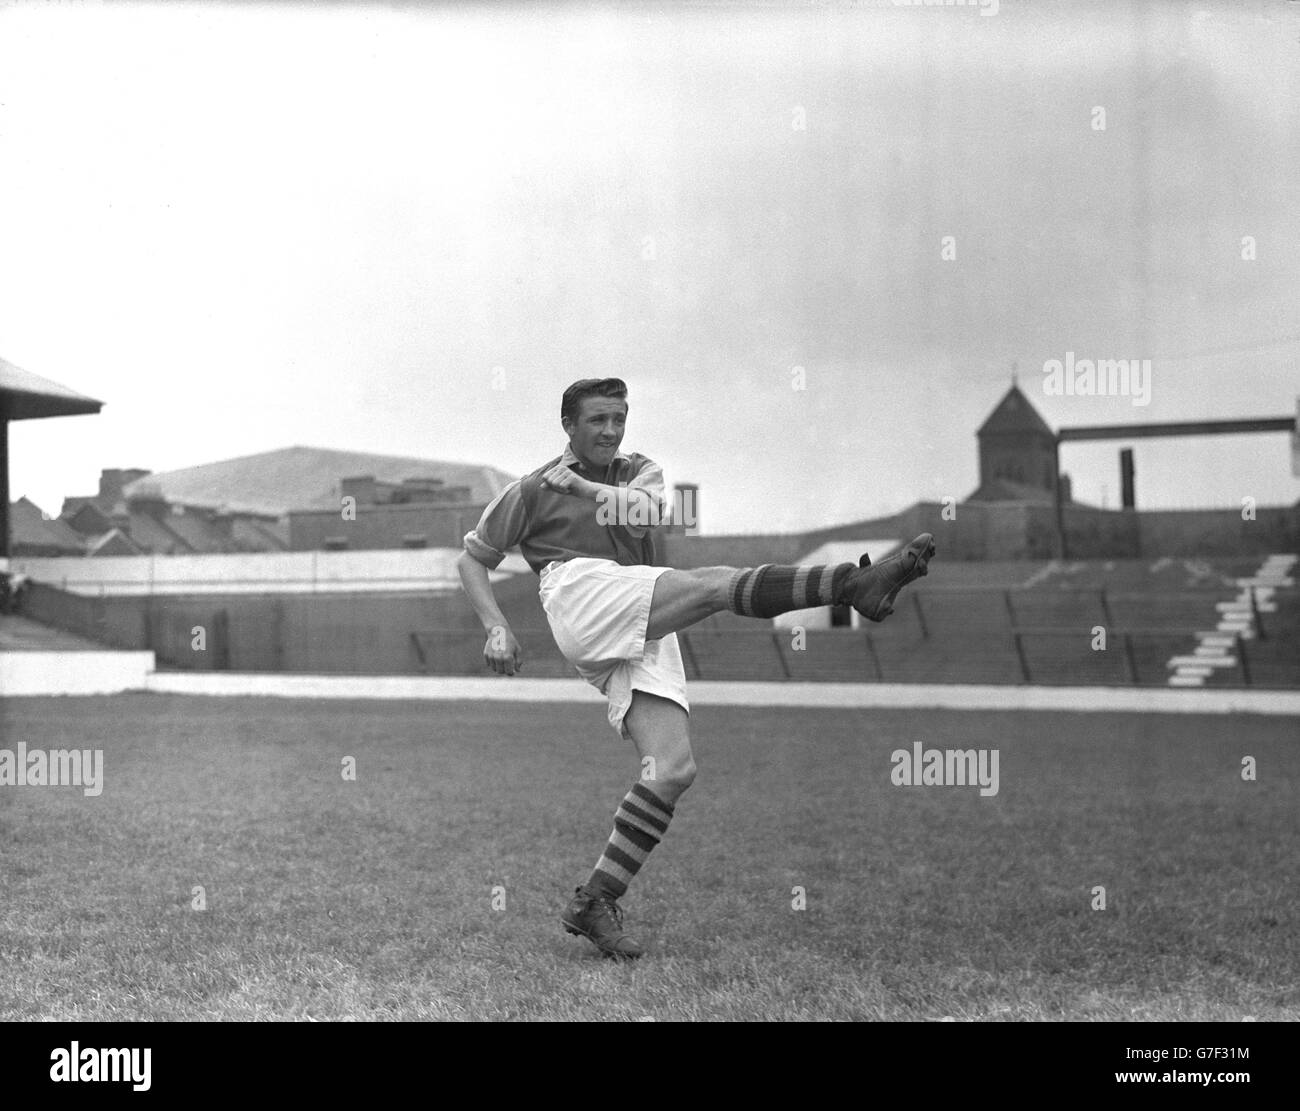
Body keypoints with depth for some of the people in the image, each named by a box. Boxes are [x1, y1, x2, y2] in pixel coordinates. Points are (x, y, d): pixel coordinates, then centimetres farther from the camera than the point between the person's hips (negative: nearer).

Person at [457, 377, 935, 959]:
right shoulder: (532, 489, 17)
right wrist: (497, 627, 7)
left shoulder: (639, 471, 26)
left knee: (673, 768, -12)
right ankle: (854, 581, -44)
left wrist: (584, 486, 5)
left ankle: (594, 903, -8)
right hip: (580, 591, -5)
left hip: (646, 637, 5)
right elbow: (472, 558, 19)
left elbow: (643, 511, 2)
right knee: (716, 584, -28)